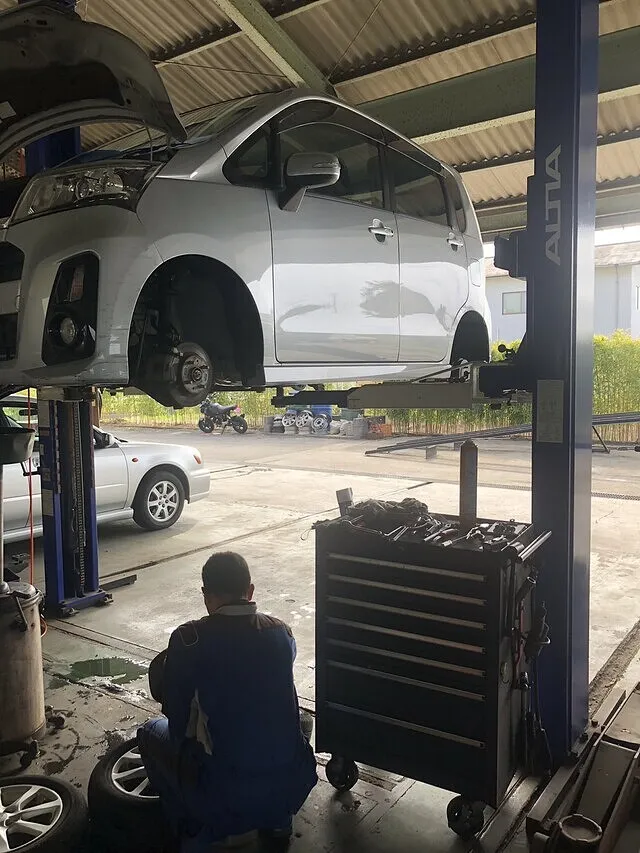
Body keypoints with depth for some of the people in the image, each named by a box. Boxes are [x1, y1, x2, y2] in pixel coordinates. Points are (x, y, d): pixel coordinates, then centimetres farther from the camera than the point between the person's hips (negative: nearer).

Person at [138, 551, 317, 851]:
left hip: (225, 796, -4)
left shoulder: (189, 639, -13)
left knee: (151, 733, 19)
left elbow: (176, 717, 0)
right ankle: (278, 820, 28)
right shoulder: (282, 633, 0)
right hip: (294, 788, 4)